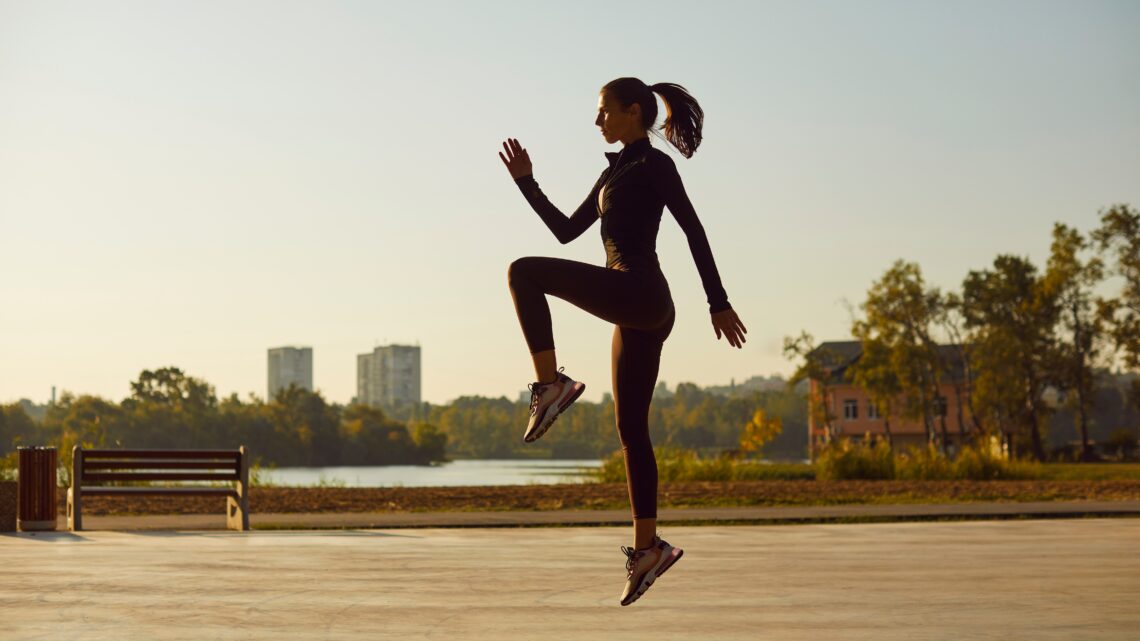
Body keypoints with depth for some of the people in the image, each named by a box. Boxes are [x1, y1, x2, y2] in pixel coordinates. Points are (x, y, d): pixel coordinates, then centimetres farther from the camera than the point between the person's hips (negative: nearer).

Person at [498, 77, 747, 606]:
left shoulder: (654, 164, -1)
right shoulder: (616, 172, 24)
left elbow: (694, 231, -8)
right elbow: (566, 230, 25)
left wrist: (719, 303, -13)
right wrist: (526, 181, 19)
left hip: (640, 292, -9)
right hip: (635, 310, 9)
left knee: (523, 272, -16)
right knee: (631, 429, 7)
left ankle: (551, 383, -19)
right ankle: (647, 547, 9)